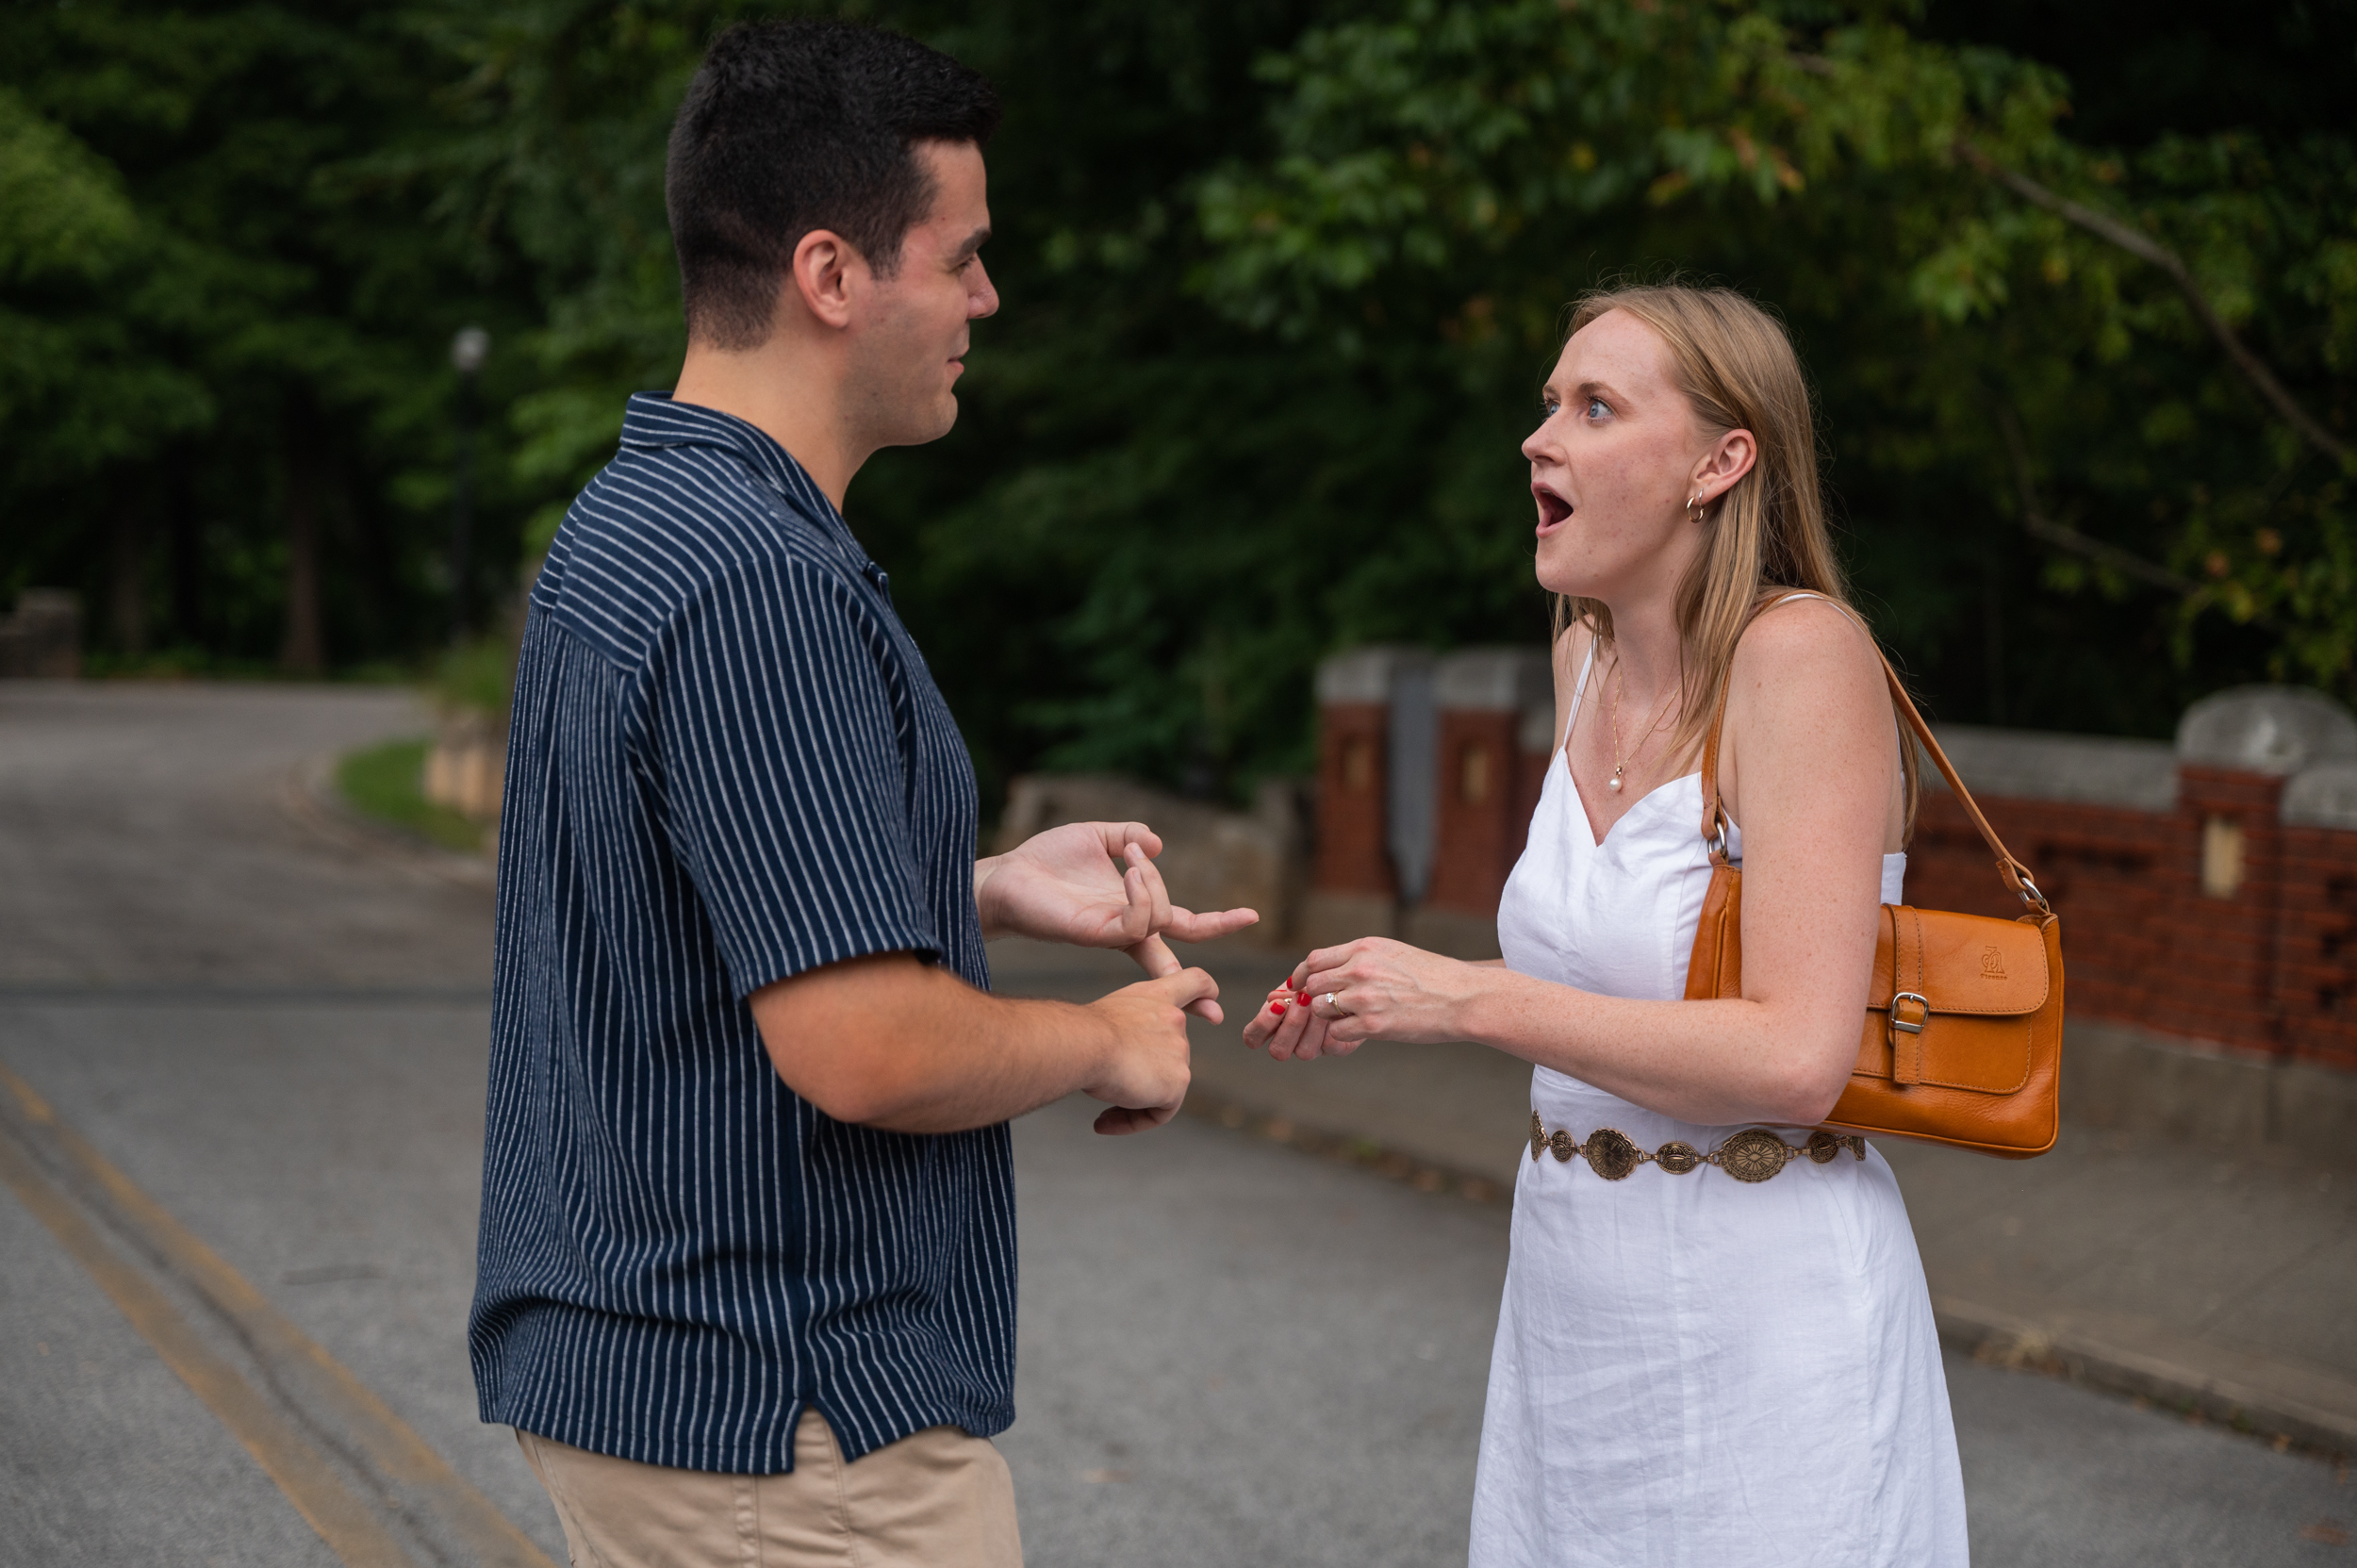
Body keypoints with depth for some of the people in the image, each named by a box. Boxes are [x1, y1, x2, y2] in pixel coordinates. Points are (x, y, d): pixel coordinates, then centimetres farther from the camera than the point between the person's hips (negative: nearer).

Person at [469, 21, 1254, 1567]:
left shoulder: (628, 526, 9)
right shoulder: (765, 581, -23)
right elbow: (864, 1048, -26)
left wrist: (995, 892, 11)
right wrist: (1112, 1043, -9)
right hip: (787, 1410, -10)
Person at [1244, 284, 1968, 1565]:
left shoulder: (1803, 655, -17)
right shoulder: (1588, 650, 6)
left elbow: (1793, 1058, -24)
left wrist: (1473, 1000, -20)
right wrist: (1388, 1001, 4)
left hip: (1759, 1307, -7)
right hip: (1570, 1294, 7)